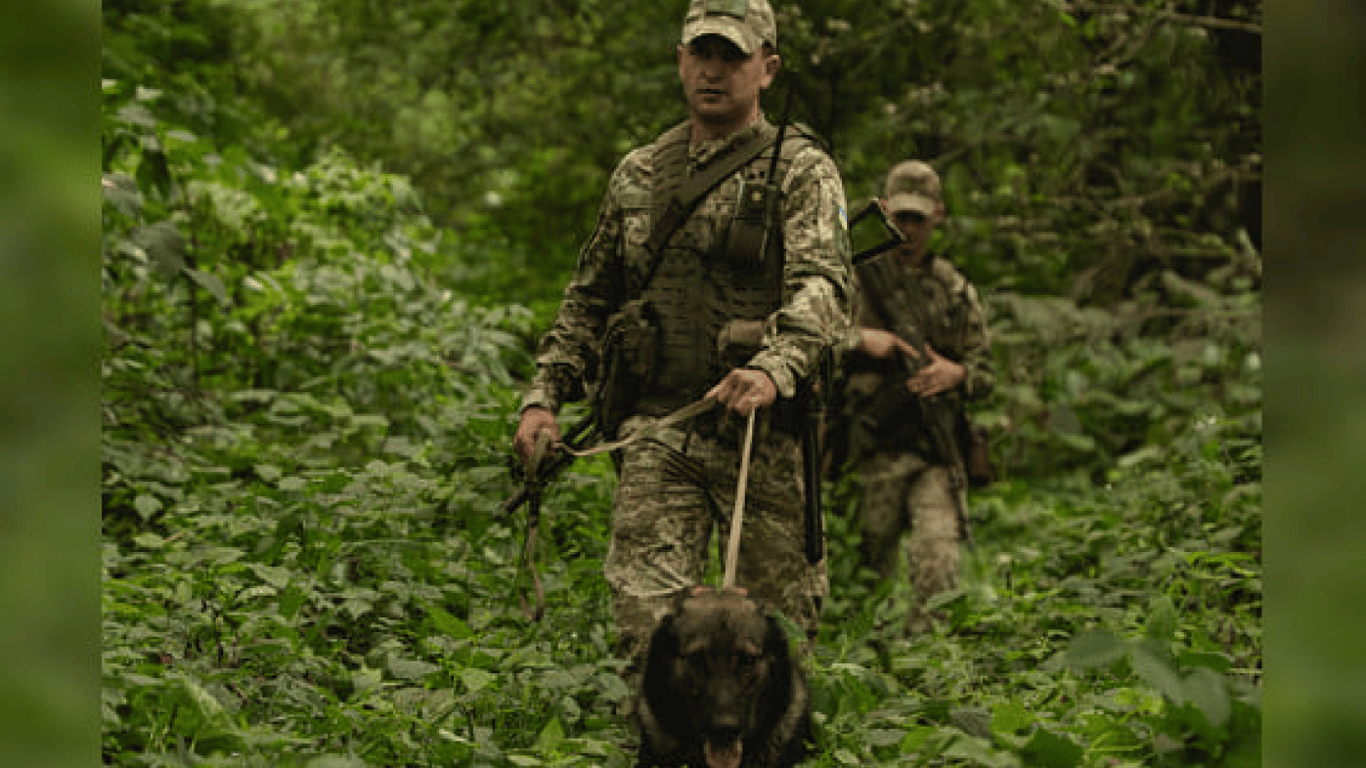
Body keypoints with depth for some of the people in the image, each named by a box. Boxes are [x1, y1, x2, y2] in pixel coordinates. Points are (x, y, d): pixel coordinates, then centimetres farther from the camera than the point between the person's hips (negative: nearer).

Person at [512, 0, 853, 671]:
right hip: (654, 432, 3)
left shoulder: (801, 170, 3)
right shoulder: (637, 174, 18)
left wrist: (775, 368, -34)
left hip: (760, 436, -3)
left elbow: (824, 286, -15)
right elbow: (587, 300, 25)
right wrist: (544, 395, 12)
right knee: (647, 622, -9)